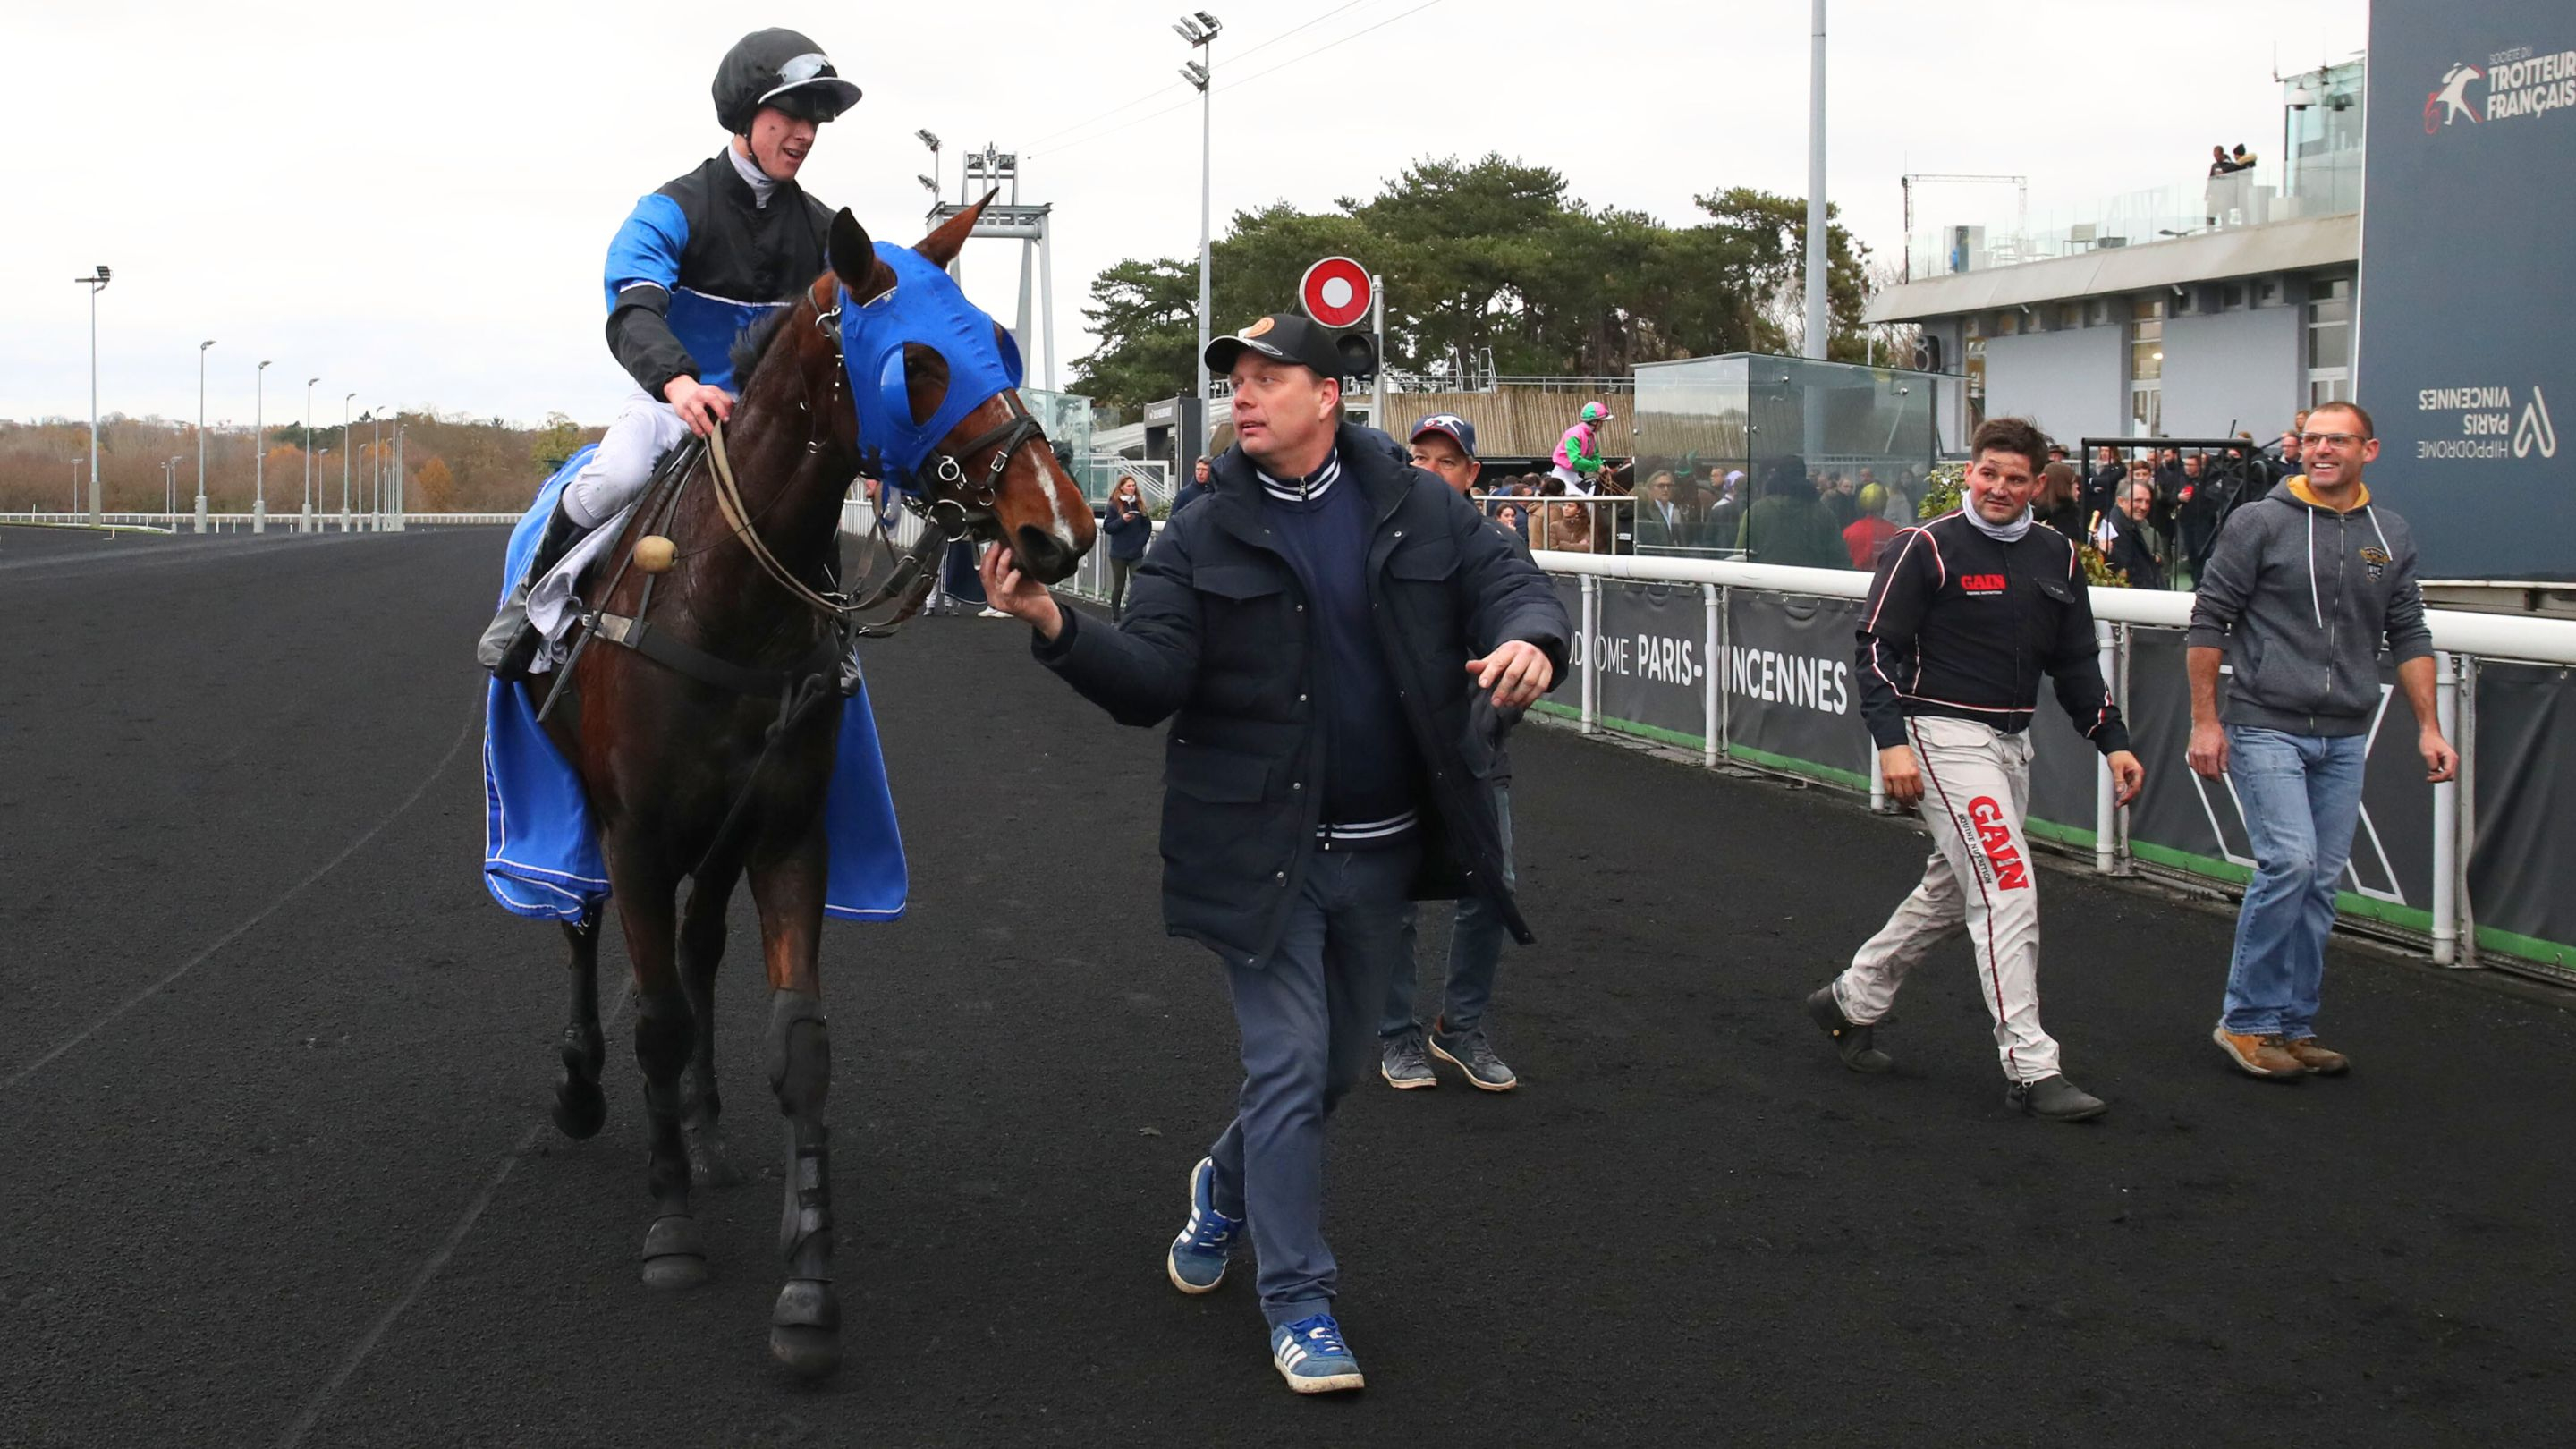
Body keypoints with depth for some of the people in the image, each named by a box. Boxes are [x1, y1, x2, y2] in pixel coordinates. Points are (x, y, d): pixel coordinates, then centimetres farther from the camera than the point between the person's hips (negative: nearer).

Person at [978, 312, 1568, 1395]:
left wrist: (1529, 639, -28)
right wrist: (1056, 628, -31)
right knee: (1287, 1064, -4)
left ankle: (1227, 1186, 47)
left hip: (1384, 848, 3)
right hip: (1261, 848, -3)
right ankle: (1299, 1303, 10)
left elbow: (1515, 585, -3)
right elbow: (1150, 681, -12)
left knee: (1340, 1060, 19)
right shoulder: (1200, 540, -5)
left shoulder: (1420, 512, -1)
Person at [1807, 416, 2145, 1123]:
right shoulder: (1928, 548, -10)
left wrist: (2113, 740, 9)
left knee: (1952, 891, 16)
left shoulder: (2055, 556, 9)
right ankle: (2031, 1067, -10)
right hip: (1944, 735, -8)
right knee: (2007, 887, -13)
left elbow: (2075, 662, 16)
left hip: (2012, 742, 8)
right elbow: (1878, 647, -11)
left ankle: (1851, 1001, 33)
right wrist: (1891, 741, -20)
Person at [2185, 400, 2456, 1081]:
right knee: (2289, 862, -16)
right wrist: (2205, 719, -7)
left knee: (2321, 882, 7)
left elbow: (2408, 635, 14)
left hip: (2345, 738, 5)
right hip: (2266, 727, -5)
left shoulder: (2391, 535, 9)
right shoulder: (2260, 523, -4)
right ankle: (2245, 1020, -3)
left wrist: (2428, 727, 8)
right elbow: (2207, 623, -3)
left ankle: (2294, 1025, 18)